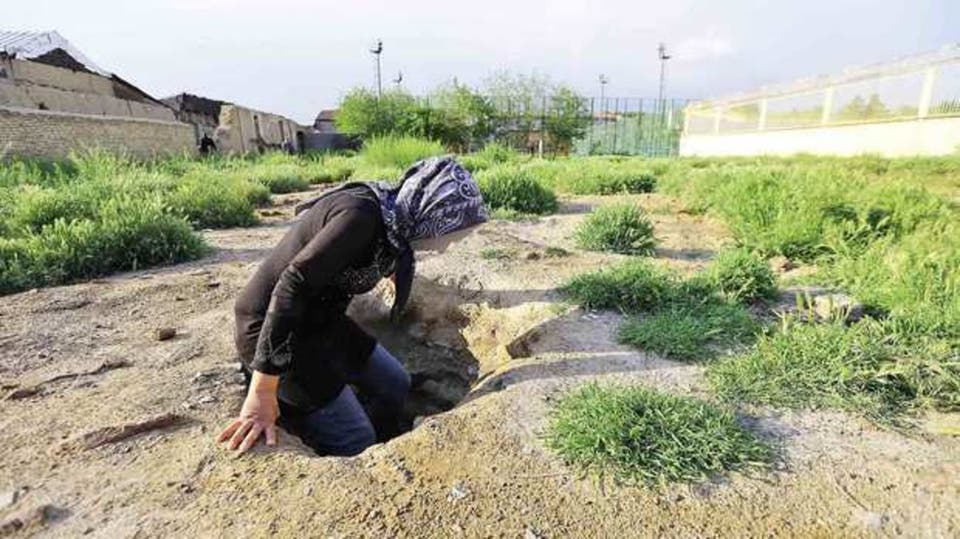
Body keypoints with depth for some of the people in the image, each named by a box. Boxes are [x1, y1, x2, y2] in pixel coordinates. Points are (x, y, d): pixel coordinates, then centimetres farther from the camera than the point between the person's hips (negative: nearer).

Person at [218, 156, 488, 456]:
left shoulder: (386, 215, 0)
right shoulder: (361, 214, -27)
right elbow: (292, 285, -32)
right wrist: (262, 394, -31)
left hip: (320, 321, 9)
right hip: (274, 329, -9)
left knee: (395, 384, 14)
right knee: (357, 443, -7)